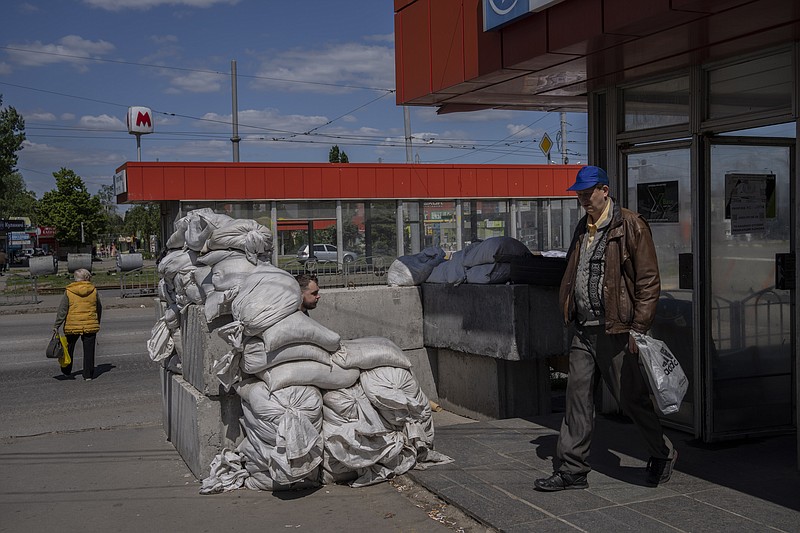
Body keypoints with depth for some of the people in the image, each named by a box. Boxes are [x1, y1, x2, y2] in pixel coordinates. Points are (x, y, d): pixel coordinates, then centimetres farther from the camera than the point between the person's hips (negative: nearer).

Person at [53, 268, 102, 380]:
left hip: (72, 326, -1)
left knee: (69, 348, 19)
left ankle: (67, 370, 31)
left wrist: (56, 326, -1)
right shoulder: (94, 291, 1)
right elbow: (99, 309, 12)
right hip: (90, 326, 1)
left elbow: (62, 310, -6)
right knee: (89, 350, 5)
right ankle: (88, 375, 5)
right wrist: (97, 323, 26)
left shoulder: (68, 292, -4)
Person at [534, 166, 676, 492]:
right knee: (578, 396, 6)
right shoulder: (583, 228, 15)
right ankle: (572, 469, 13)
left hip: (615, 330, -7)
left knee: (631, 397, 3)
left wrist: (638, 328, -14)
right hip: (583, 330, 7)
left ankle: (662, 454, 25)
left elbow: (648, 281, -10)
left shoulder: (630, 226, -7)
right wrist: (570, 315, 13)